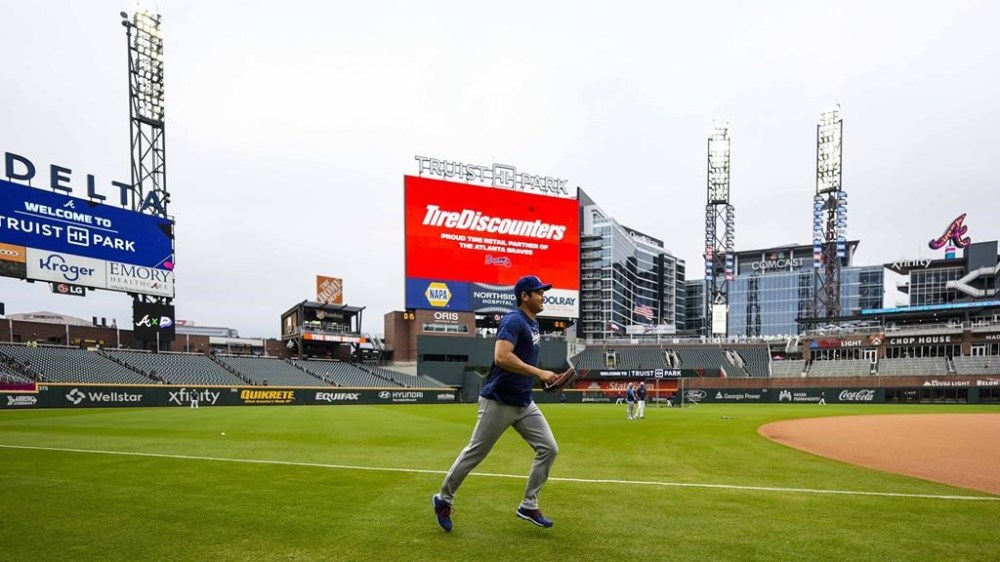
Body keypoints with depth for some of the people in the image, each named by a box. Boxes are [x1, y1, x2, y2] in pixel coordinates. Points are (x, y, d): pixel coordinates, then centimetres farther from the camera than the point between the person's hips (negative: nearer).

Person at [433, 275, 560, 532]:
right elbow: (501, 357, -31)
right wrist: (539, 372, -29)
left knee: (548, 449, 4)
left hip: (524, 404, 9)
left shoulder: (533, 324, 12)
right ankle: (444, 499, 24)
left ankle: (528, 506, 15)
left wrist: (541, 376, 13)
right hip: (498, 403, -9)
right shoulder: (514, 321, -17)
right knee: (474, 453, 4)